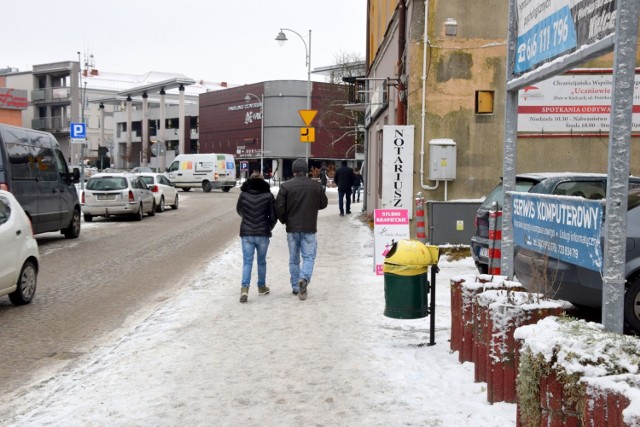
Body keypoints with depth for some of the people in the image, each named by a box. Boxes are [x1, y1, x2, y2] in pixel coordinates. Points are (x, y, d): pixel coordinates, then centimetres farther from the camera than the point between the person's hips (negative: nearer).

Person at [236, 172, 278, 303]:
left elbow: (239, 211, 13)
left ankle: (244, 288, -12)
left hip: (246, 234, 0)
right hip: (263, 234, 0)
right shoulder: (268, 196, -5)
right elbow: (274, 216, -3)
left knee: (247, 262, 3)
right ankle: (261, 287, 28)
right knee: (261, 261, 15)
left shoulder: (243, 195, -2)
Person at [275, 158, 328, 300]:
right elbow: (323, 203, 8)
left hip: (292, 228, 1)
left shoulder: (286, 186, -6)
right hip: (309, 229, -1)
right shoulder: (316, 186, -3)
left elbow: (279, 207, -8)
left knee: (294, 259, 13)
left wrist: (284, 220, 9)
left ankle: (295, 287, 19)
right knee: (309, 257, 5)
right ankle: (304, 278, -20)